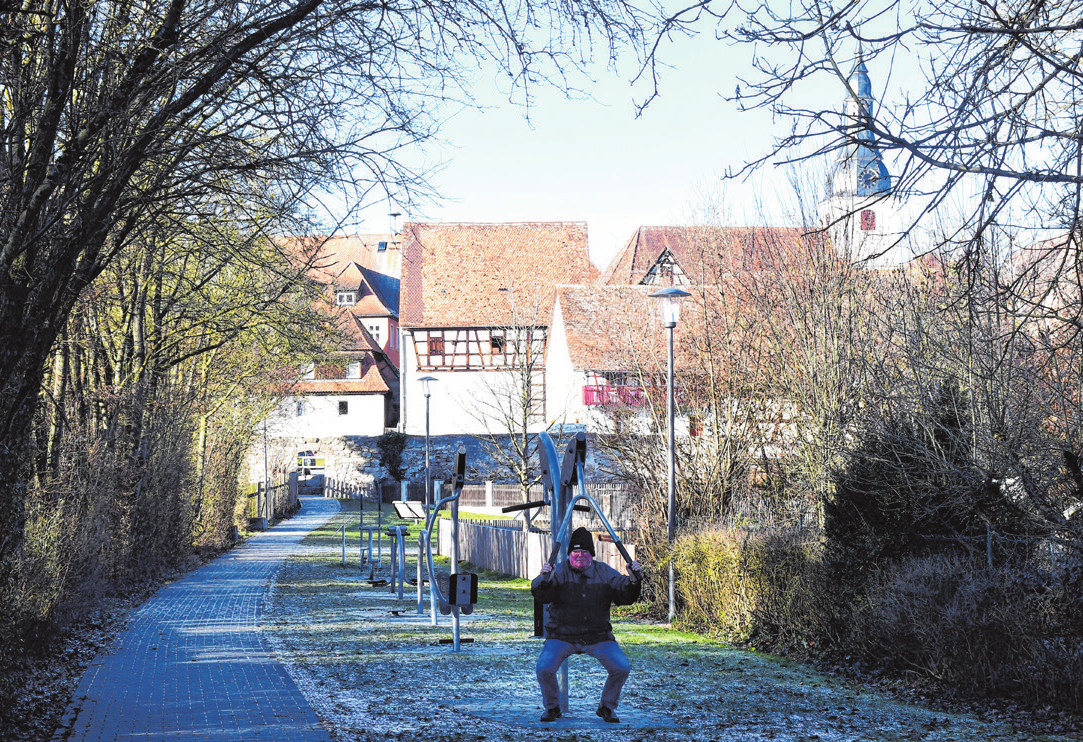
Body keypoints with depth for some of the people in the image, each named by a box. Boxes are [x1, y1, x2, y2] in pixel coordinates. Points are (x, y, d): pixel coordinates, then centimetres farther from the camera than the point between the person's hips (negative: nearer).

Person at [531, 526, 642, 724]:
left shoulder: (604, 573, 2)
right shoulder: (560, 571, -8)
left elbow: (626, 597, 1)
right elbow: (541, 595, -24)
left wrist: (633, 581, -20)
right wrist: (545, 580, -46)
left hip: (598, 636, 2)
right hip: (562, 636, -2)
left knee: (622, 668, -13)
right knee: (544, 668, -23)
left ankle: (607, 707, 13)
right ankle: (552, 707, 6)